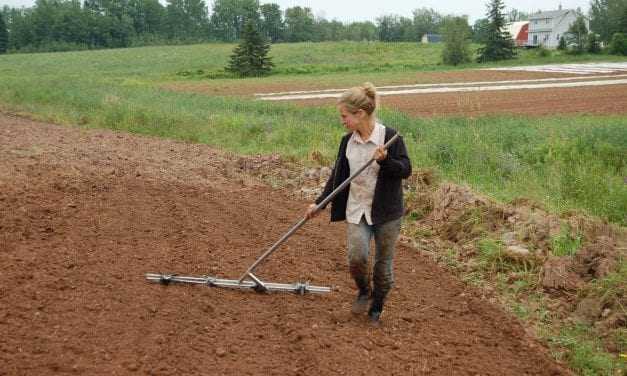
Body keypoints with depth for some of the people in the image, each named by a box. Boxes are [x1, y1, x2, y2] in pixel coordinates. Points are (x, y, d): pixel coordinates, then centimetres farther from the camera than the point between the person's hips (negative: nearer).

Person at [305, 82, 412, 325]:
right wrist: (319, 204, 9)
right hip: (357, 209, 3)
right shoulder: (348, 141, 3)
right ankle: (364, 292, 19)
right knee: (356, 257, -12)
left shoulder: (390, 137, -13)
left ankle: (376, 308, 29)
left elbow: (406, 170, -11)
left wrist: (384, 160, -29)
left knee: (384, 263, 7)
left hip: (386, 211, -3)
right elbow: (337, 176, 11)